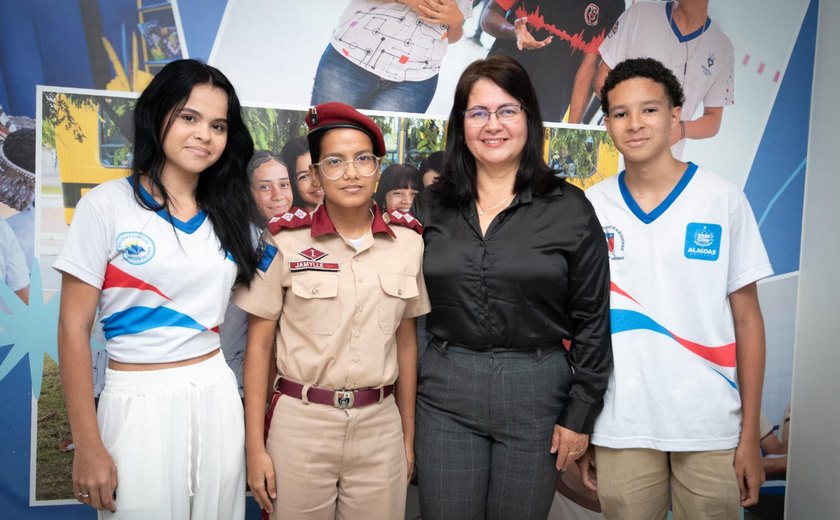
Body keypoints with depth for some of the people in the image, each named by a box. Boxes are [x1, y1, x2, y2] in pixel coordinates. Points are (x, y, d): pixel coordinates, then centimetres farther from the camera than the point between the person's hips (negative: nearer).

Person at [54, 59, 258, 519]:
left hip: (217, 396, 4)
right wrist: (88, 445, -9)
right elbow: (73, 328, -7)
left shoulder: (228, 214, 7)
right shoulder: (107, 205, -6)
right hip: (139, 402, -4)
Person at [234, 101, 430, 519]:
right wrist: (255, 446, -5)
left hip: (380, 426, 2)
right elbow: (258, 344, -4)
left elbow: (405, 343, 7)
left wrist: (409, 435, 9)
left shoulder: (408, 241, 0)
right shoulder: (285, 241, -8)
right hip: (300, 423, -2)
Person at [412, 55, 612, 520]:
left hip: (535, 393, -1)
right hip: (444, 393, 2)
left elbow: (592, 319, -1)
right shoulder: (431, 206, 4)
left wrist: (580, 414, -2)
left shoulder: (569, 208, -3)